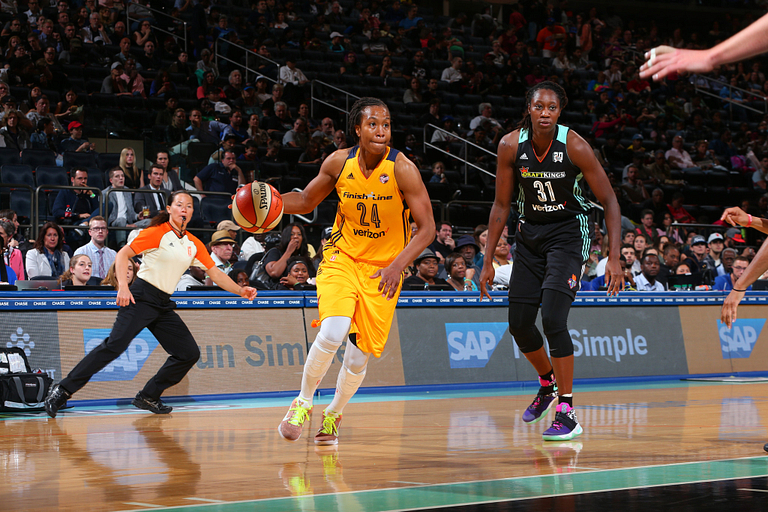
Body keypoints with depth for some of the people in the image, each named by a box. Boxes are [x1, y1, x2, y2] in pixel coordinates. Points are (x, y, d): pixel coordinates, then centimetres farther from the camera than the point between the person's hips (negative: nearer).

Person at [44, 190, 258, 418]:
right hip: (141, 297, -7)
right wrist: (123, 286, -22)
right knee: (116, 344, -22)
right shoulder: (157, 233, -6)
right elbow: (123, 254, -9)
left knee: (190, 353, 1)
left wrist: (241, 291, 8)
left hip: (164, 305, 7)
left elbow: (215, 273, 18)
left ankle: (148, 397, 9)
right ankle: (63, 390, -19)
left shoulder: (194, 244, 12)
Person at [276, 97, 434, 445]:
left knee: (359, 357, 1)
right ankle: (303, 403, -1)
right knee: (332, 333, -25)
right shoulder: (338, 162, -8)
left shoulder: (402, 170, -16)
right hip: (342, 258, 1)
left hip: (383, 269, 0)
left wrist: (397, 266, -28)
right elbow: (306, 201, 9)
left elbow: (427, 228, -14)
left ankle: (333, 414, 31)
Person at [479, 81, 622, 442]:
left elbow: (609, 202, -13)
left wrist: (614, 257, -21)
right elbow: (502, 205, 1)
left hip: (568, 233, -5)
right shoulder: (511, 146, -10)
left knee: (553, 318, -20)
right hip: (530, 233, 5)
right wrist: (488, 260, 0)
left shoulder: (574, 147, -19)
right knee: (519, 323, 6)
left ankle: (567, 412, -12)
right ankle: (548, 383, 36)